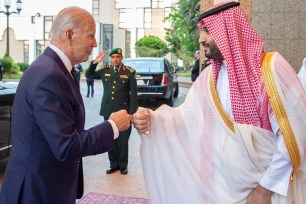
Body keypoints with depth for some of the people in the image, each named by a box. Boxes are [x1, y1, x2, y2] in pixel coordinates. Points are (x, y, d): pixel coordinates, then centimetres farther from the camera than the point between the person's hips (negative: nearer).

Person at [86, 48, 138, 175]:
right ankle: (114, 164, 23)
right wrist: (95, 62, 3)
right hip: (108, 111, 3)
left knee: (123, 140, 5)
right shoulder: (104, 70, 6)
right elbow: (90, 75, 19)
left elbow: (133, 94, -3)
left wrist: (132, 112, -8)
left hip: (123, 111, -3)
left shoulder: (129, 72, -3)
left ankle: (123, 165, 20)